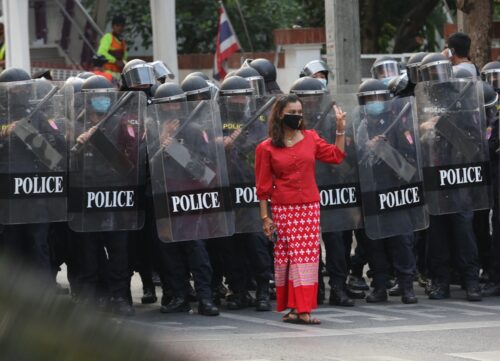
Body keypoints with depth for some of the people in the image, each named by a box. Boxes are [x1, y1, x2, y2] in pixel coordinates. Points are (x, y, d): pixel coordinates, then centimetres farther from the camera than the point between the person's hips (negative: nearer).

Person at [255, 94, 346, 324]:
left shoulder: (310, 139, 8)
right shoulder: (267, 148, -1)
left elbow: (336, 156, 17)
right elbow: (263, 186, 0)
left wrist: (341, 129, 8)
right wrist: (265, 217, -3)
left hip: (310, 207, 3)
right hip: (283, 208, -3)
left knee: (308, 256, -2)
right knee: (288, 256, -6)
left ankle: (302, 310, 0)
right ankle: (294, 308, -5)